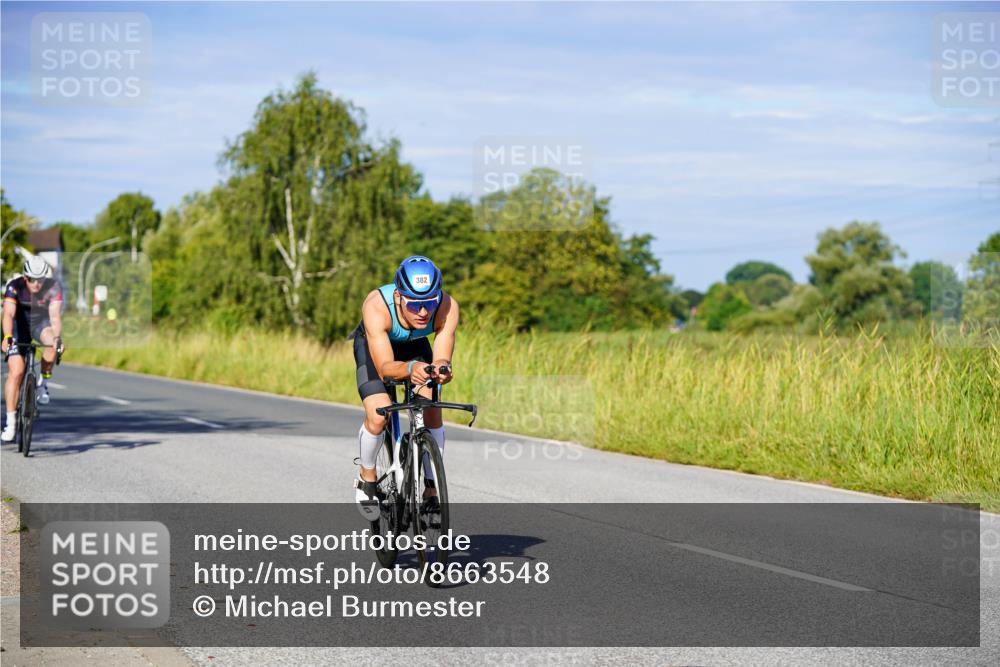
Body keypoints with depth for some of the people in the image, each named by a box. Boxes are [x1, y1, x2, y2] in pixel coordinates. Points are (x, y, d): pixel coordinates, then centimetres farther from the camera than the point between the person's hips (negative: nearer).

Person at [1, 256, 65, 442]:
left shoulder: (53, 288, -24)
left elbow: (55, 316, -34)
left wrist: (56, 337, -52)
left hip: (41, 322, 1)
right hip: (20, 324, 0)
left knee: (52, 345, -35)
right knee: (16, 372, -13)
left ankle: (43, 383, -9)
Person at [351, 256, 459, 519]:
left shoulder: (448, 307, -35)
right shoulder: (376, 306, -42)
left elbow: (442, 358, -37)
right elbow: (384, 367, -46)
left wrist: (442, 369, -61)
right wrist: (409, 368, -66)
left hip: (415, 346, 2)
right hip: (372, 345, -2)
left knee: (432, 410, -16)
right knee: (378, 416, -20)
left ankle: (431, 490, 0)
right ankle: (366, 478, 8)